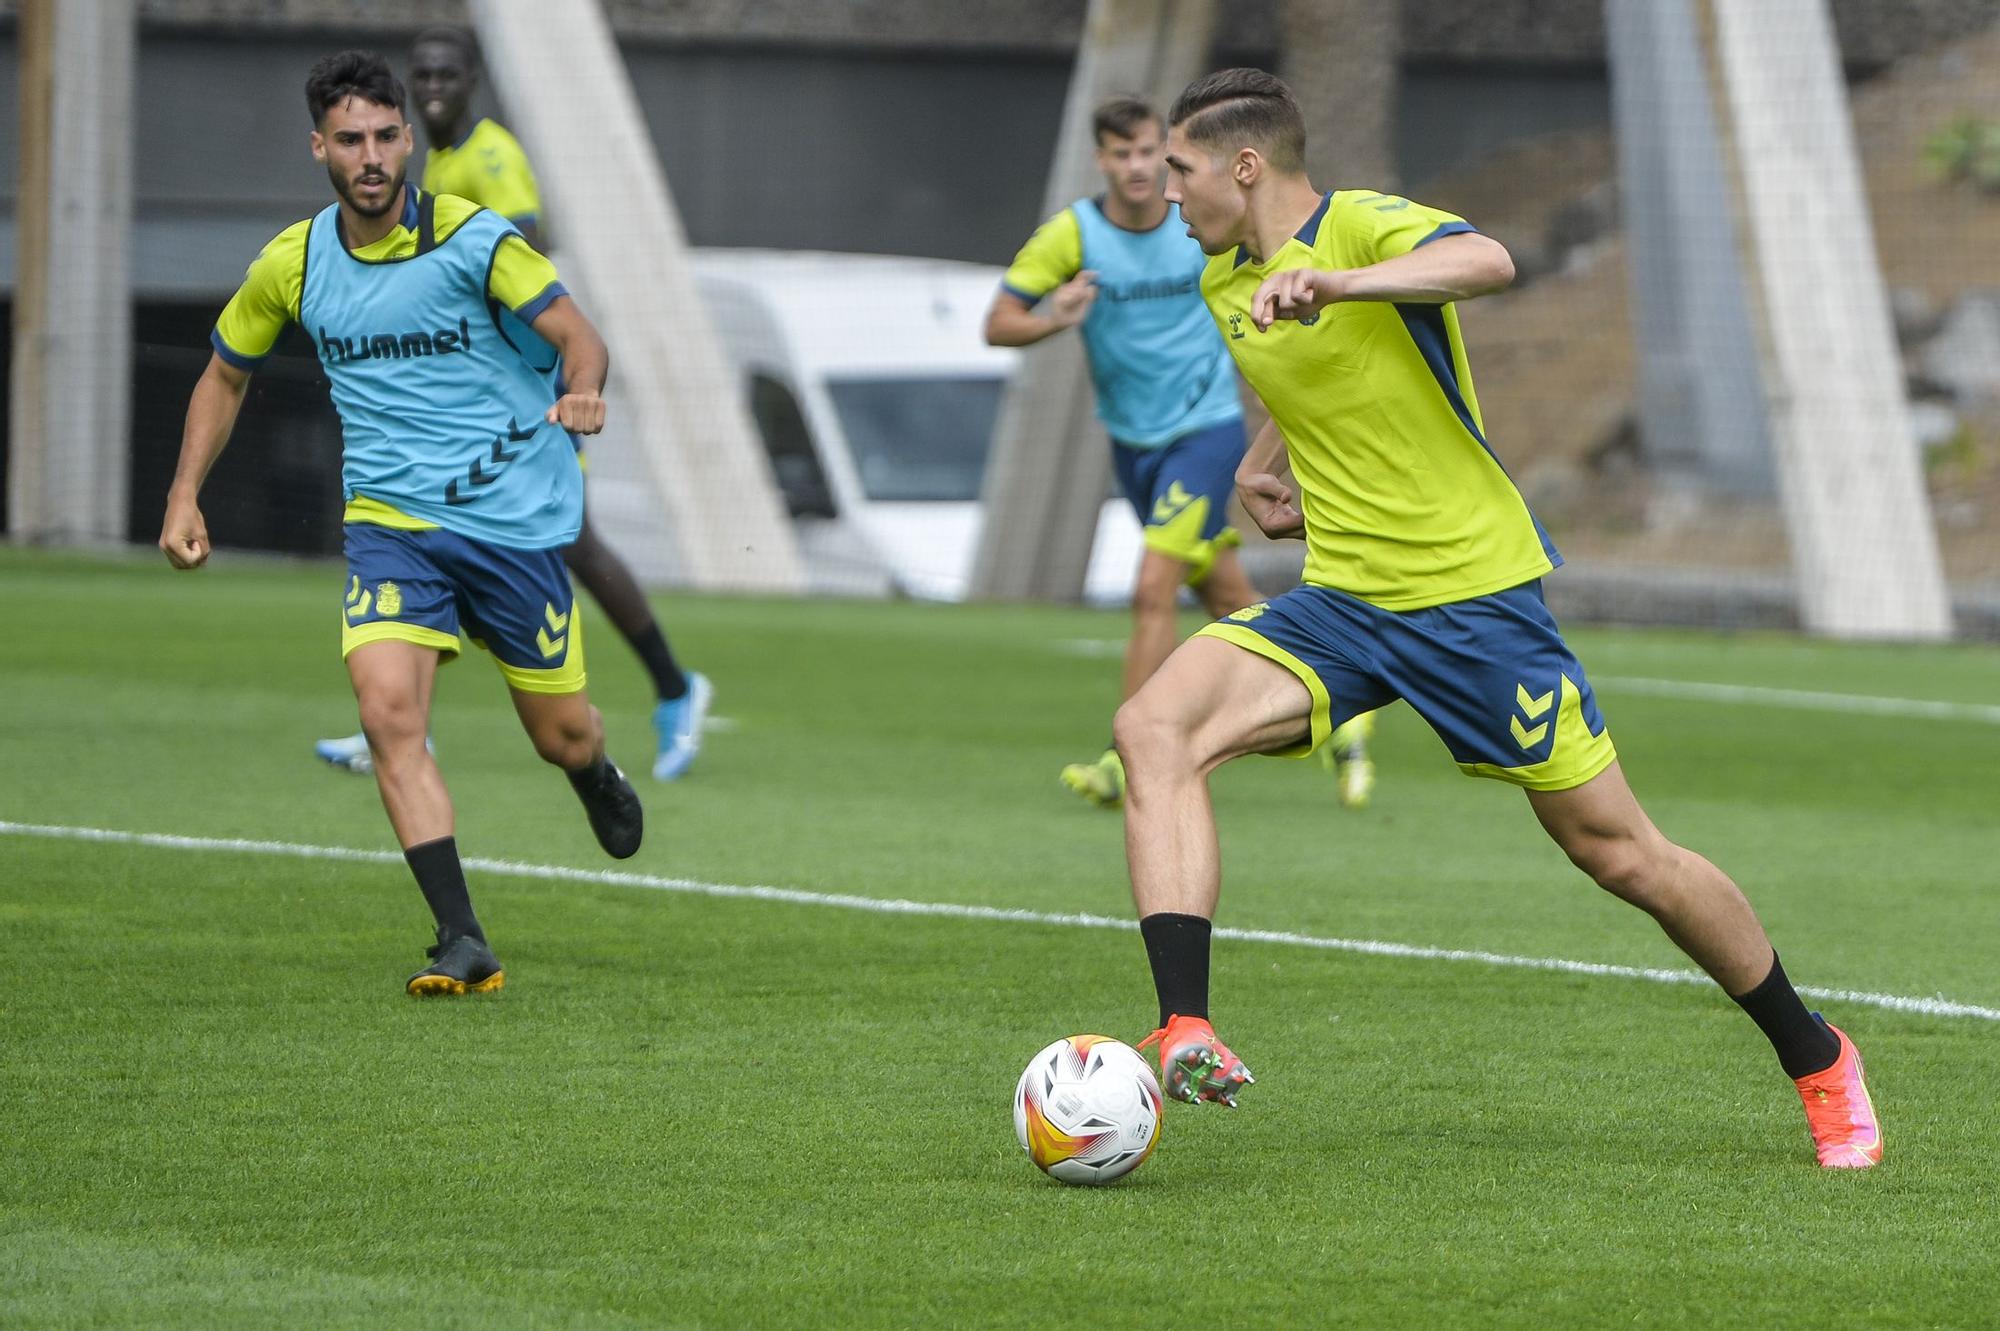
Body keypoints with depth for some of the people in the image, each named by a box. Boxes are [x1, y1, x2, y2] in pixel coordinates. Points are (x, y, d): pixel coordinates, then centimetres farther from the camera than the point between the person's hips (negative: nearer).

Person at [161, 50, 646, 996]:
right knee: (389, 714, -21)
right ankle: (462, 944, -21)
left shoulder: (473, 238, -10)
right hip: (390, 522, 2)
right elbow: (226, 374, 16)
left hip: (515, 517, -2)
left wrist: (583, 390, -36)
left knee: (561, 735, 8)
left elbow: (577, 334, -12)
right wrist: (184, 498, 8)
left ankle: (598, 779, 48)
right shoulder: (292, 264, 1)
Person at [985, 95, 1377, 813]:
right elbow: (997, 325, -10)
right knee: (1229, 602, 12)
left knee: (1153, 590, -17)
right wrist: (1054, 321, -29)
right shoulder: (1070, 233, -10)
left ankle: (1130, 761, -12)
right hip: (1133, 440, 3)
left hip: (1206, 429, -3)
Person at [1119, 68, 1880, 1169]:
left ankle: (1816, 1060, 22)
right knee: (1155, 727, -21)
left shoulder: (1363, 226, -13)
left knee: (1619, 853, 0)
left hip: (1472, 593, -6)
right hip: (1337, 603, 6)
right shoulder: (1224, 283, 11)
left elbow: (1486, 262, -37)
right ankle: (1184, 1037, -30)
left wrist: (1337, 283, -51)